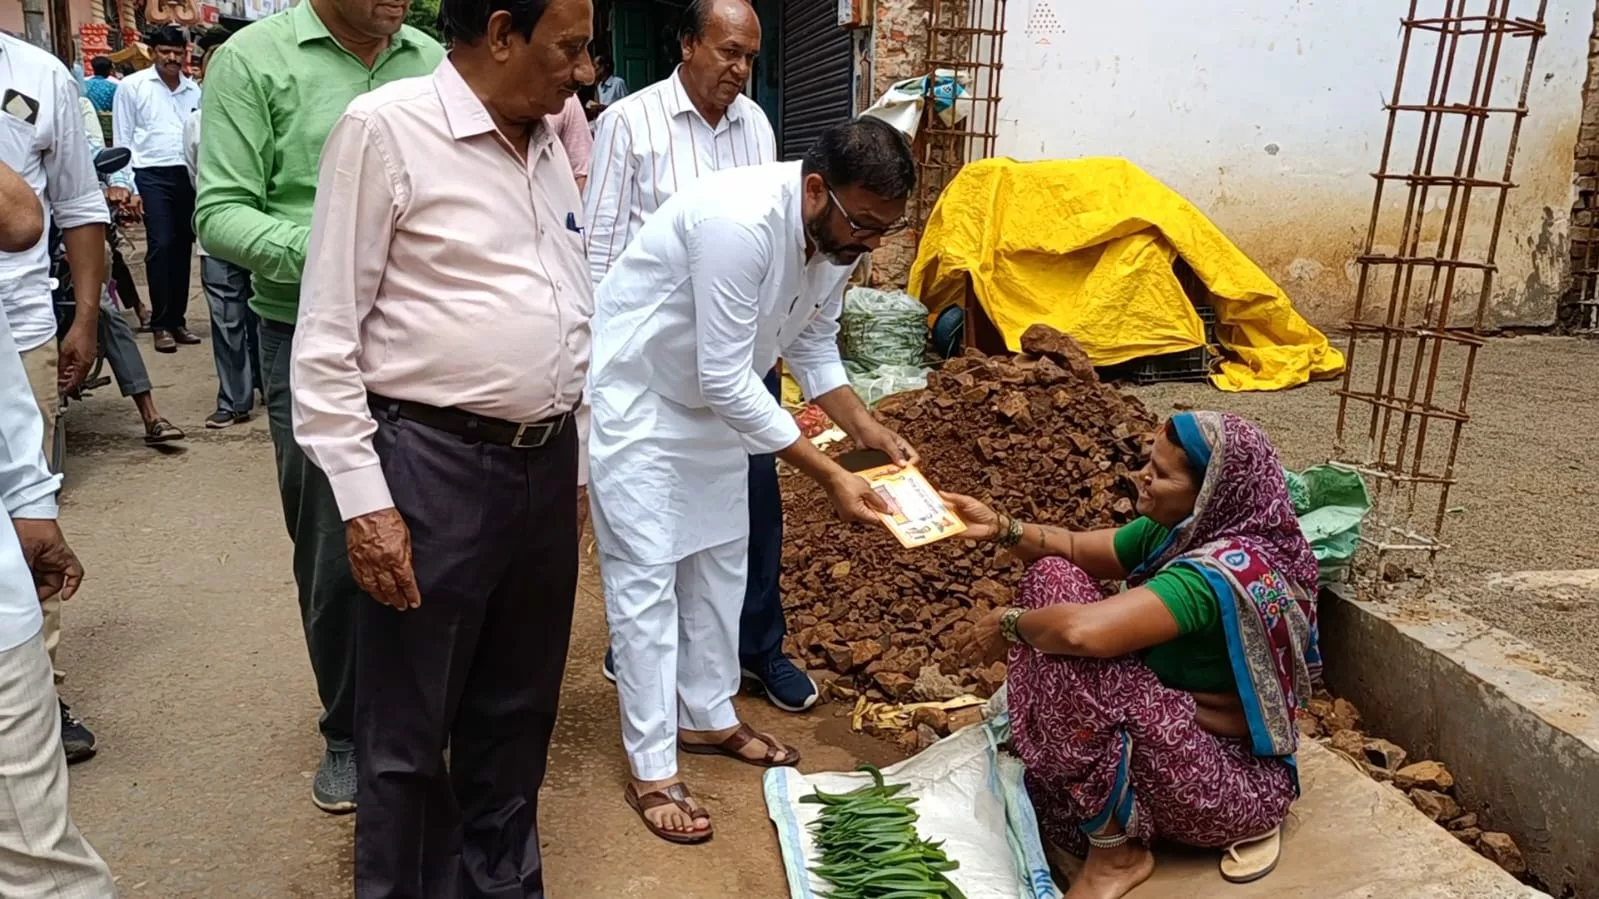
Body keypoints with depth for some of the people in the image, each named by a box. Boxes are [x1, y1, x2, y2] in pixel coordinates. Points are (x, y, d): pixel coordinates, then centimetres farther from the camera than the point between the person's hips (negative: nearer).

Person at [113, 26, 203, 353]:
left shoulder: (194, 89, 11)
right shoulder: (132, 86, 1)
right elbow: (123, 140, 0)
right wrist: (127, 186, -6)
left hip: (188, 175, 4)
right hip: (152, 176, -4)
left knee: (183, 247, 8)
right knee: (161, 246, -9)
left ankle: (178, 319, 17)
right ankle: (160, 324, -1)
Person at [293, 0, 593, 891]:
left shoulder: (549, 142, 12)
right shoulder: (386, 129, -9)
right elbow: (328, 334, -10)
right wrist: (363, 498, -14)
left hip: (545, 462, 7)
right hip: (434, 467, -6)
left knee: (518, 712, 18)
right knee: (411, 732, 8)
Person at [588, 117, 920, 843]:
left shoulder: (837, 232, -10)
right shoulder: (739, 222, -36)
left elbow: (812, 346, 4)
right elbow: (727, 379, -33)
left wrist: (868, 431, -9)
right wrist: (829, 475, -31)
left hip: (711, 397, 8)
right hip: (635, 392, -8)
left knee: (719, 560, 14)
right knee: (646, 574, -4)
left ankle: (707, 717, 31)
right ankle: (651, 770, 7)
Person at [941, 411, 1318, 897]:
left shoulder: (1228, 570, -28)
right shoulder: (1182, 529, -2)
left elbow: (1082, 630, -39)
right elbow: (1076, 549, 9)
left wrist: (1008, 623, -19)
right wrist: (1001, 528, -8)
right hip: (1192, 731, 9)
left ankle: (1117, 853, -8)